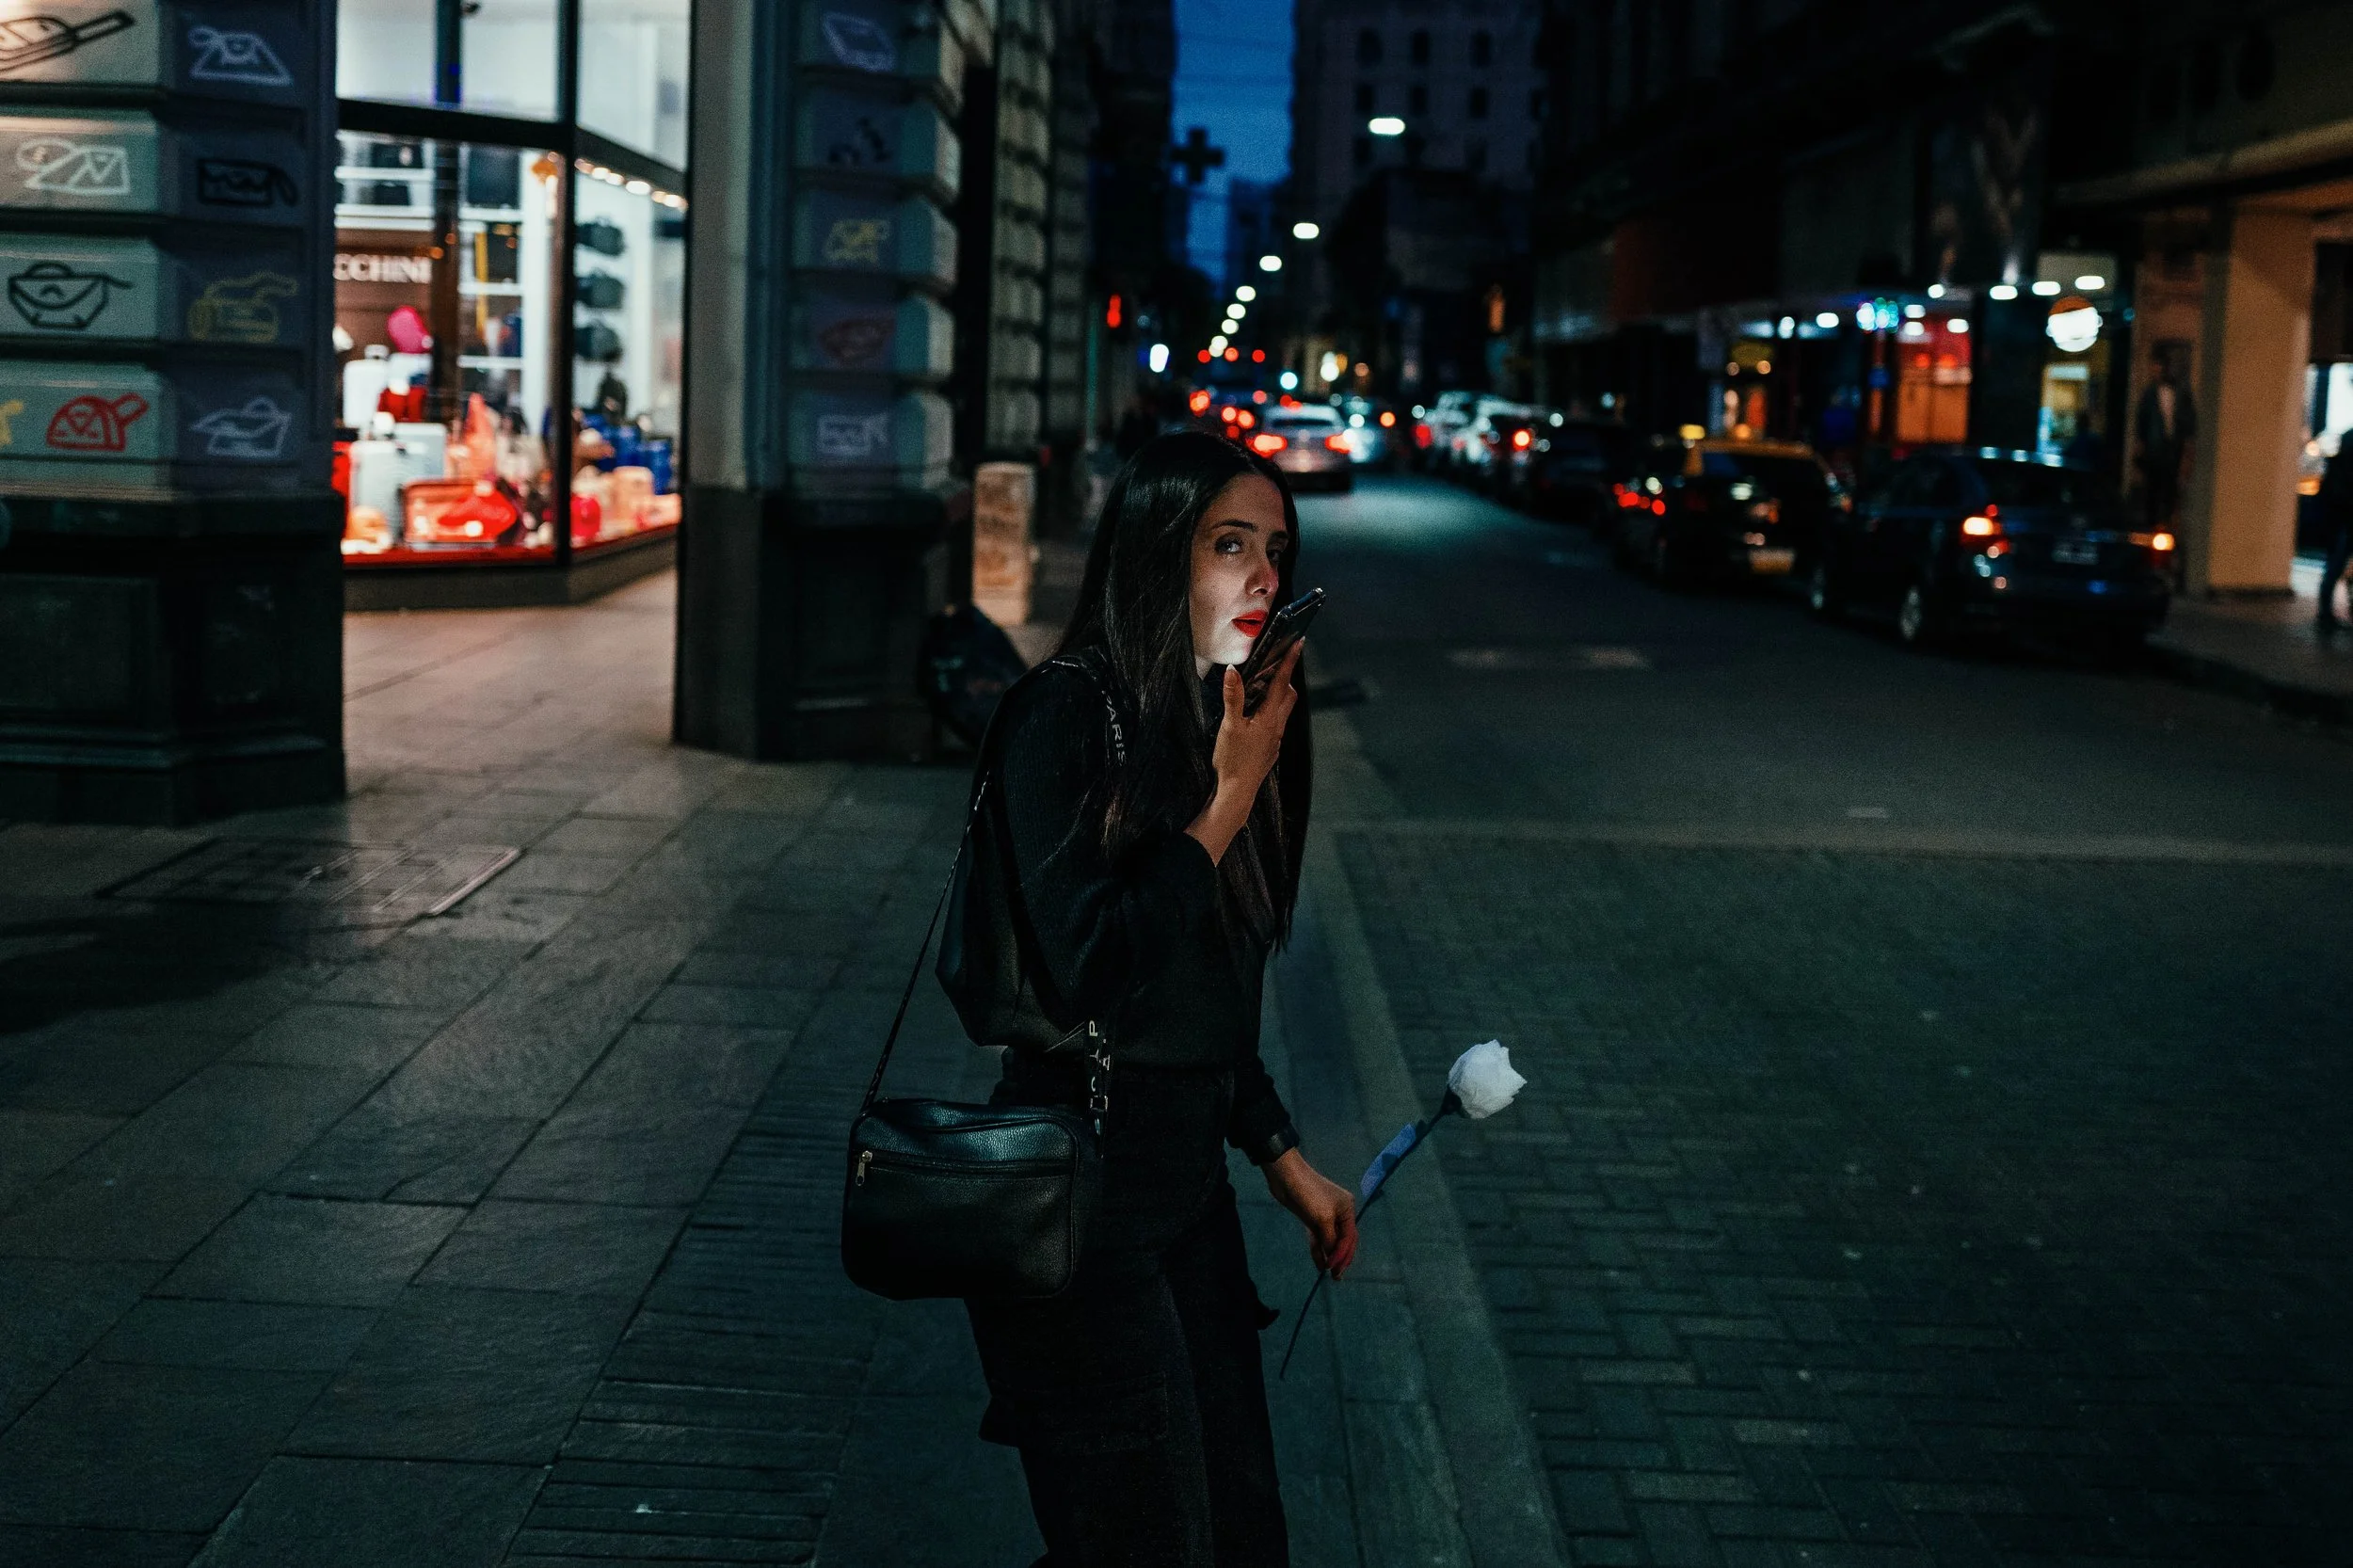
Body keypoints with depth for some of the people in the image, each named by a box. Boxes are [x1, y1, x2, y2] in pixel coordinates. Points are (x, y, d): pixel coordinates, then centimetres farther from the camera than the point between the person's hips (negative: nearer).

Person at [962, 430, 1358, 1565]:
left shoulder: (1224, 719, 8)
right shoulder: (1062, 716, -16)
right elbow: (1089, 976, -23)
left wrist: (1282, 1158, 21)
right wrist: (1229, 798, -21)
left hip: (1189, 1173, 8)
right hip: (1079, 1186, -8)